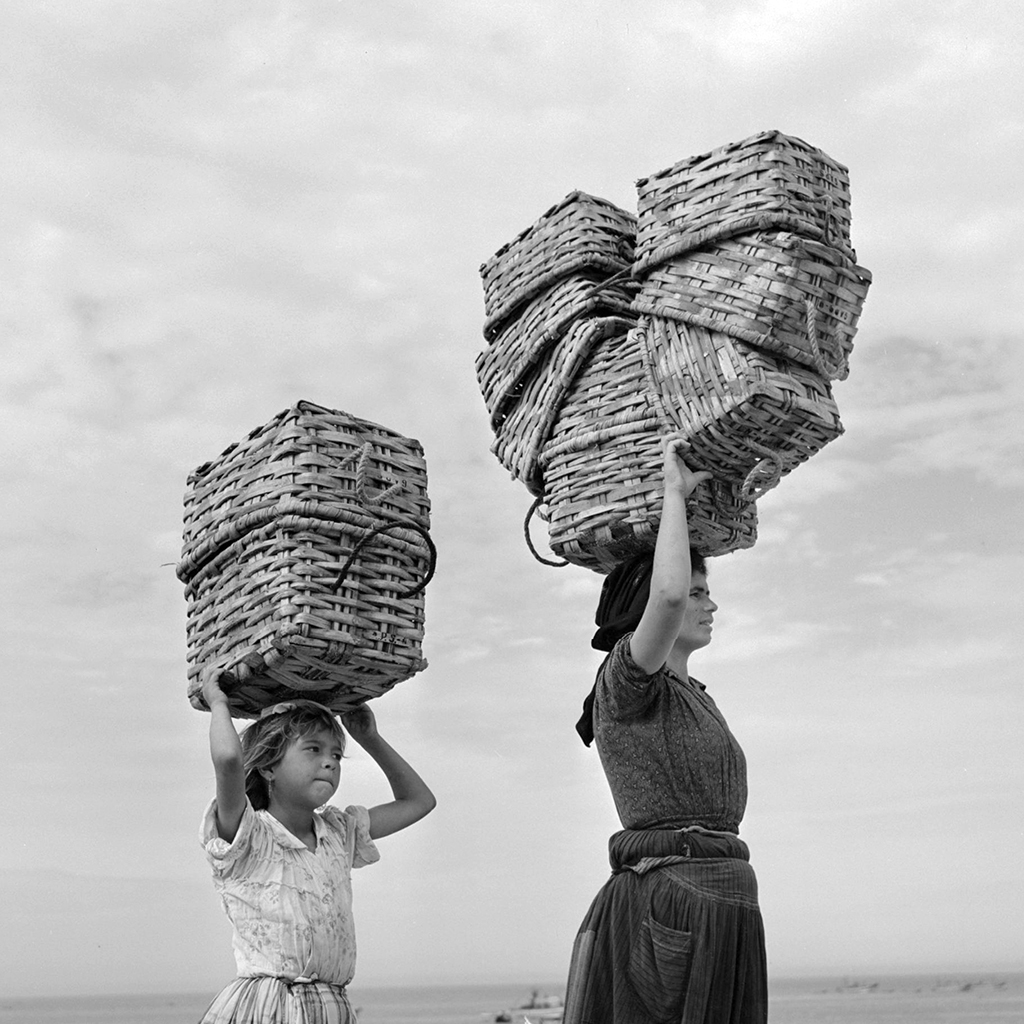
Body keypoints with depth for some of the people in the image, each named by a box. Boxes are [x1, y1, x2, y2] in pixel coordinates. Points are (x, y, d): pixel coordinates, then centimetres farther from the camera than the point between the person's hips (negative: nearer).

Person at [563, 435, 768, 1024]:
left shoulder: (693, 696, 19)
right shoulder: (624, 679, -6)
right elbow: (667, 595, -27)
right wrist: (674, 491, -12)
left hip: (718, 913, 9)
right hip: (667, 907, -9)